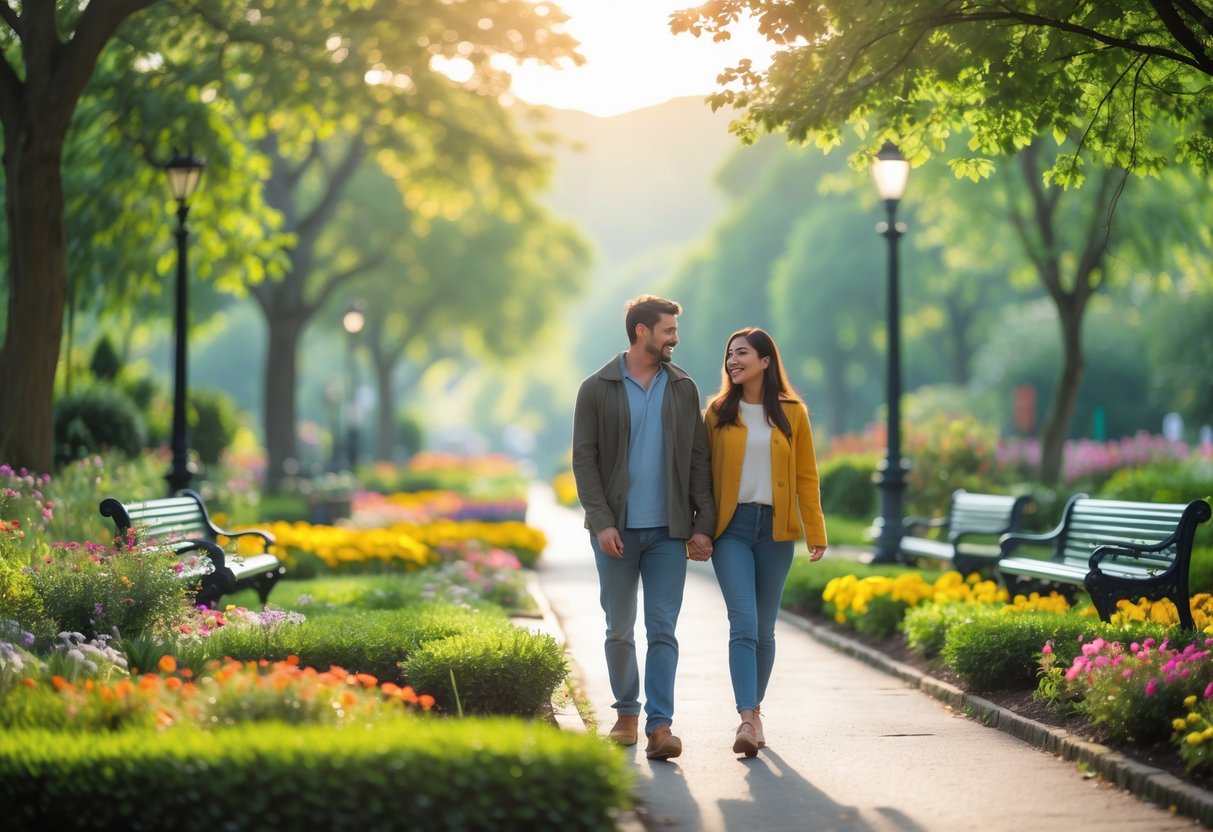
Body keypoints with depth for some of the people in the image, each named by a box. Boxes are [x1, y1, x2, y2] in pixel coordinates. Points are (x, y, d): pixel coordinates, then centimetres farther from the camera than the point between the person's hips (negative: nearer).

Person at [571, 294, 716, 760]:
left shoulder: (683, 389, 8)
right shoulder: (597, 390, 1)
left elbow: (698, 460, 8)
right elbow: (584, 460, -3)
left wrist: (703, 524, 0)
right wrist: (602, 522, -13)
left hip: (668, 530, 1)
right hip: (616, 530, -1)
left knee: (663, 630, -5)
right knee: (619, 630, 8)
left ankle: (660, 725, -9)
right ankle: (627, 714, 23)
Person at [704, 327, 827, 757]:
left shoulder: (792, 413, 4)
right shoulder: (718, 412, 4)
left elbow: (806, 476, 5)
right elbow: (704, 473, 5)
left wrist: (816, 533, 1)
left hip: (776, 528, 1)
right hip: (732, 527, -1)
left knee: (764, 628, 7)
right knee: (743, 622, -14)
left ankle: (754, 711, 21)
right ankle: (748, 720, -20)